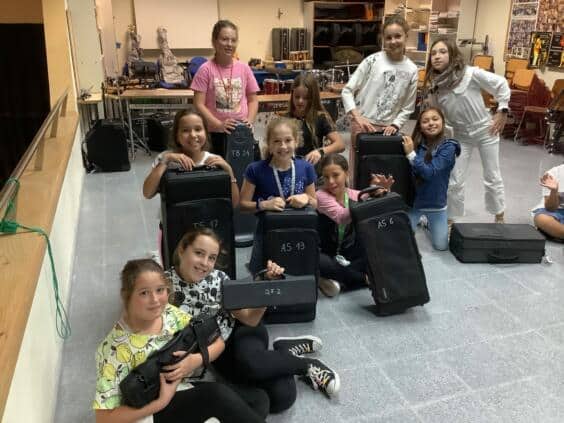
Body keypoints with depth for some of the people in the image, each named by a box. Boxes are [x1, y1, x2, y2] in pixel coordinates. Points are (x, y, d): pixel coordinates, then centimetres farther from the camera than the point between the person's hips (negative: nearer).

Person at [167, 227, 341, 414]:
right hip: (217, 355, -1)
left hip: (239, 332, 1)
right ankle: (286, 352, 6)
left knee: (249, 362, -38)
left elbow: (250, 319, -9)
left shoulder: (218, 278, -14)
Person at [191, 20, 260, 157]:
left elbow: (253, 100, 10)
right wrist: (219, 124, -18)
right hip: (216, 133, -3)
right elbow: (199, 104, -9)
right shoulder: (206, 69, -7)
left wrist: (250, 120, -7)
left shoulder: (244, 68, 2)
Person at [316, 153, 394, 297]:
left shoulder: (355, 195, -2)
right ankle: (364, 278, -16)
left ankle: (338, 278, -13)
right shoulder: (321, 195, -17)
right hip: (327, 256, -4)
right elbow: (341, 217, -36)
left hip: (352, 255, 4)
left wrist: (384, 192, -30)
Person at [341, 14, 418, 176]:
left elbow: (407, 108, 8)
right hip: (362, 125, -2)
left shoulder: (411, 70, 1)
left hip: (387, 129, 2)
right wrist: (357, 117, -16)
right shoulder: (372, 61, -5)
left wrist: (394, 125, -7)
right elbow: (347, 91, -5)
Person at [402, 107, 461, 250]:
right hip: (412, 200, 2)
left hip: (436, 204, -2)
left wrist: (411, 154, -29)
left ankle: (429, 223, 34)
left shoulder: (448, 147, -15)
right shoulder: (415, 143, -7)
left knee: (441, 246, 3)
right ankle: (418, 221, 32)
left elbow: (430, 173, -25)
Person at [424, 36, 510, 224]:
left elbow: (501, 84, -10)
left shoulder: (470, 73, -19)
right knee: (454, 182, 4)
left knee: (492, 178, 10)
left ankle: (499, 217, 31)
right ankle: (451, 220, 21)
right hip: (461, 135, 3)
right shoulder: (434, 85, -5)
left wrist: (502, 111, -11)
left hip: (486, 130, -3)